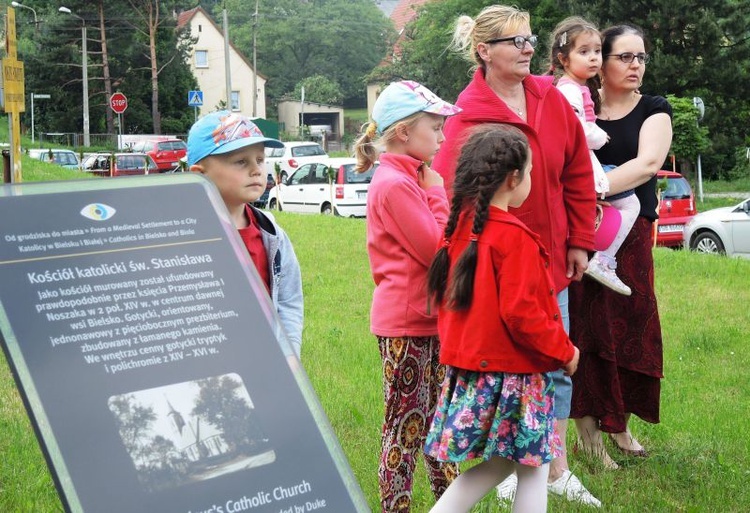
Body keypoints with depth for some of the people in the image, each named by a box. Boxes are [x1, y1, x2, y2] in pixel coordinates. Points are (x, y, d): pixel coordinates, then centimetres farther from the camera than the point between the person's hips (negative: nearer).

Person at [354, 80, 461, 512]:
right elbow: (437, 249, -19)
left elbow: (438, 243, 16)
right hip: (406, 321, -10)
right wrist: (437, 193, -11)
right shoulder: (394, 184, -19)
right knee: (406, 425, -1)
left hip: (430, 315, 10)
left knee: (439, 414, 18)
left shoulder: (414, 178, 12)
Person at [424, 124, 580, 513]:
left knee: (498, 463, 18)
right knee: (534, 466, 5)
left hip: (469, 366, 8)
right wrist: (563, 350, -8)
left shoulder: (460, 226, 6)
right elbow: (520, 312, -20)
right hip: (513, 374, -8)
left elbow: (445, 297, 13)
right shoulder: (513, 236, -18)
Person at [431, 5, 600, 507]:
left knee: (556, 366, 11)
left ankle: (557, 470, 23)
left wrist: (579, 240, 7)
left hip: (552, 259, 5)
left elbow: (578, 174, 8)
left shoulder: (553, 101, 1)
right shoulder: (467, 119, -14)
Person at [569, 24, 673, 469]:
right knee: (588, 328, -4)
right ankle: (589, 432, 3)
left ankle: (619, 425, 19)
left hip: (631, 235, 1)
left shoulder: (653, 111, 3)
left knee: (629, 327, 4)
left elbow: (648, 163, -15)